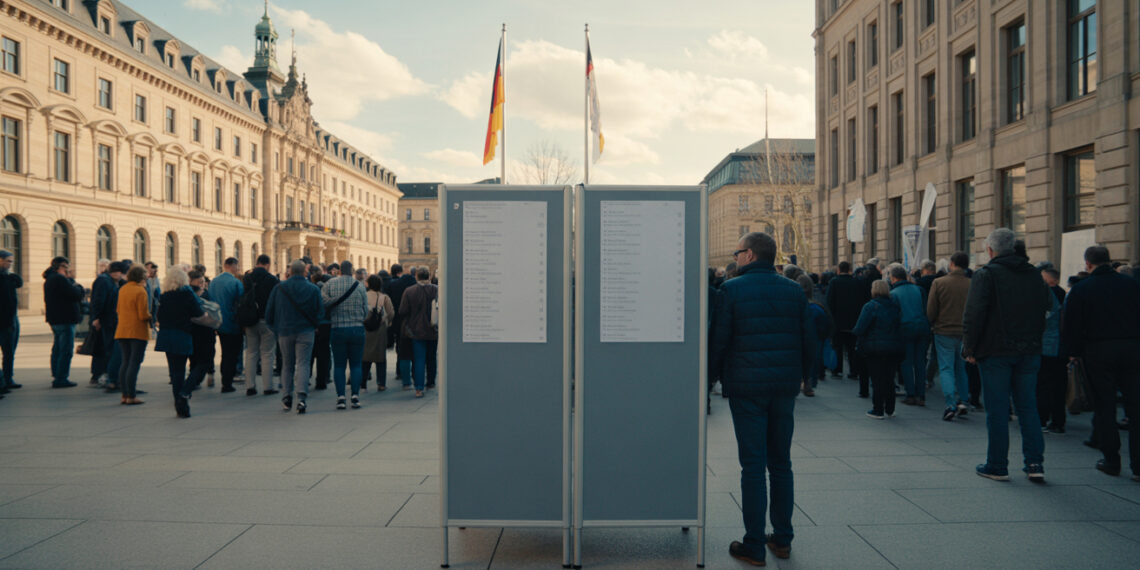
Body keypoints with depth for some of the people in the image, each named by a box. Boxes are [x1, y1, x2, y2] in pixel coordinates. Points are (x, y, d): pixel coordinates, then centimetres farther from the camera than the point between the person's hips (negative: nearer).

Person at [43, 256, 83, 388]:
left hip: (55, 319, 11)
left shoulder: (50, 279, 16)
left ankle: (56, 377, 23)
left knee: (57, 349, 16)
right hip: (64, 320, -11)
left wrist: (70, 280, 8)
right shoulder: (60, 279, -16)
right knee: (66, 350, -7)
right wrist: (78, 286, -1)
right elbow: (77, 295, -20)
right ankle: (61, 379, -8)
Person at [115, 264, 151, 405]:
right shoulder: (140, 291, -13)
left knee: (125, 363, 14)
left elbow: (119, 310, 16)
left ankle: (124, 395, 15)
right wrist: (150, 318, 4)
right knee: (134, 364, -4)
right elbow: (144, 315, -16)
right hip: (138, 331, -7)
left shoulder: (122, 289, 9)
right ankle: (131, 397, -2)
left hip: (122, 331, 7)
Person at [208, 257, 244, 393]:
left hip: (219, 324, 6)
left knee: (225, 354, 18)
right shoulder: (236, 282, -15)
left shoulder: (213, 282, 4)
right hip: (233, 325, -6)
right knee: (232, 354, 2)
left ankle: (226, 381, 25)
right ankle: (227, 384, 3)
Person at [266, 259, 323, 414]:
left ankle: (287, 397, 18)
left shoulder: (278, 288, -1)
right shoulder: (313, 289, -2)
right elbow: (320, 312, 0)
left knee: (287, 365, 15)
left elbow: (269, 311, 3)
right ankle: (302, 397, -15)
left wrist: (274, 328, 17)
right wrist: (313, 325, 16)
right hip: (306, 332, -1)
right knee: (303, 364, -2)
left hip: (284, 332, 1)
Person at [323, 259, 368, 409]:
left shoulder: (330, 284, -3)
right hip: (357, 329, 0)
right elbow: (366, 310, 1)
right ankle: (355, 395, 2)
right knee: (356, 364, 8)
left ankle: (340, 397, 1)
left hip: (337, 330, 0)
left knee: (339, 365, 7)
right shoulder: (359, 286, -2)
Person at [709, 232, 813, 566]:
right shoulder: (794, 290, 6)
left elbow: (718, 339, -7)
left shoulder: (732, 289, -7)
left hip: (747, 388, -4)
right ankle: (782, 539, 22)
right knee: (781, 463, 14)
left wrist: (714, 376, 7)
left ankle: (753, 546, 6)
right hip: (785, 388, 4)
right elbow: (809, 339, 8)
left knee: (752, 466, 0)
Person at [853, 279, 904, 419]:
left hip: (875, 348, -5)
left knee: (877, 380, 2)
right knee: (889, 379, 14)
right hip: (895, 348, 5)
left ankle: (878, 410, 6)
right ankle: (889, 410, 21)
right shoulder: (895, 306, 5)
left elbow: (859, 329, -15)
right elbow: (901, 327, 8)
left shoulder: (870, 306, -12)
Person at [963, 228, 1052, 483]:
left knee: (997, 410, 1)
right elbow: (1048, 305, 13)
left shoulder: (985, 274, -9)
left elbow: (973, 315, -15)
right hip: (1029, 352, 5)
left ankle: (997, 466, 7)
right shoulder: (1034, 275, 9)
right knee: (1028, 407, 12)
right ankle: (1035, 463, 8)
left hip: (995, 352, -5)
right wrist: (1033, 340, 17)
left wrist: (969, 349, -7)